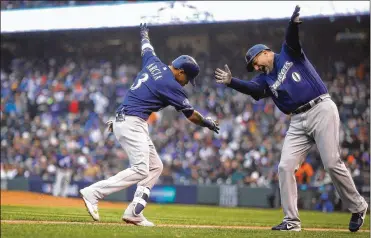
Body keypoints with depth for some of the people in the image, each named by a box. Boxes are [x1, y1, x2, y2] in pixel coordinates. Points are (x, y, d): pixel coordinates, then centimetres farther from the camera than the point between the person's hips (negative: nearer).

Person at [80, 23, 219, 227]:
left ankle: (134, 212, 3)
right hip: (132, 123, -10)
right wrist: (208, 123, 18)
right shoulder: (171, 85, -11)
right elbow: (191, 115, -1)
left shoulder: (153, 63, 9)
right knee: (140, 170, -18)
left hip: (123, 122, 10)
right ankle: (93, 193, -21)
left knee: (155, 167, 10)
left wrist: (144, 34, 56)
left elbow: (147, 48, 34)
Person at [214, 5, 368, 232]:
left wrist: (293, 23, -37)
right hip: (298, 122, 6)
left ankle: (358, 207, 9)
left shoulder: (289, 54, 7)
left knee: (332, 163, -10)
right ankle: (292, 220, 1)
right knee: (285, 167, -5)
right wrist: (231, 81, -25)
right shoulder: (265, 80, 15)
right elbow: (250, 88, -7)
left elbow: (292, 39, -15)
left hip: (322, 110, -6)